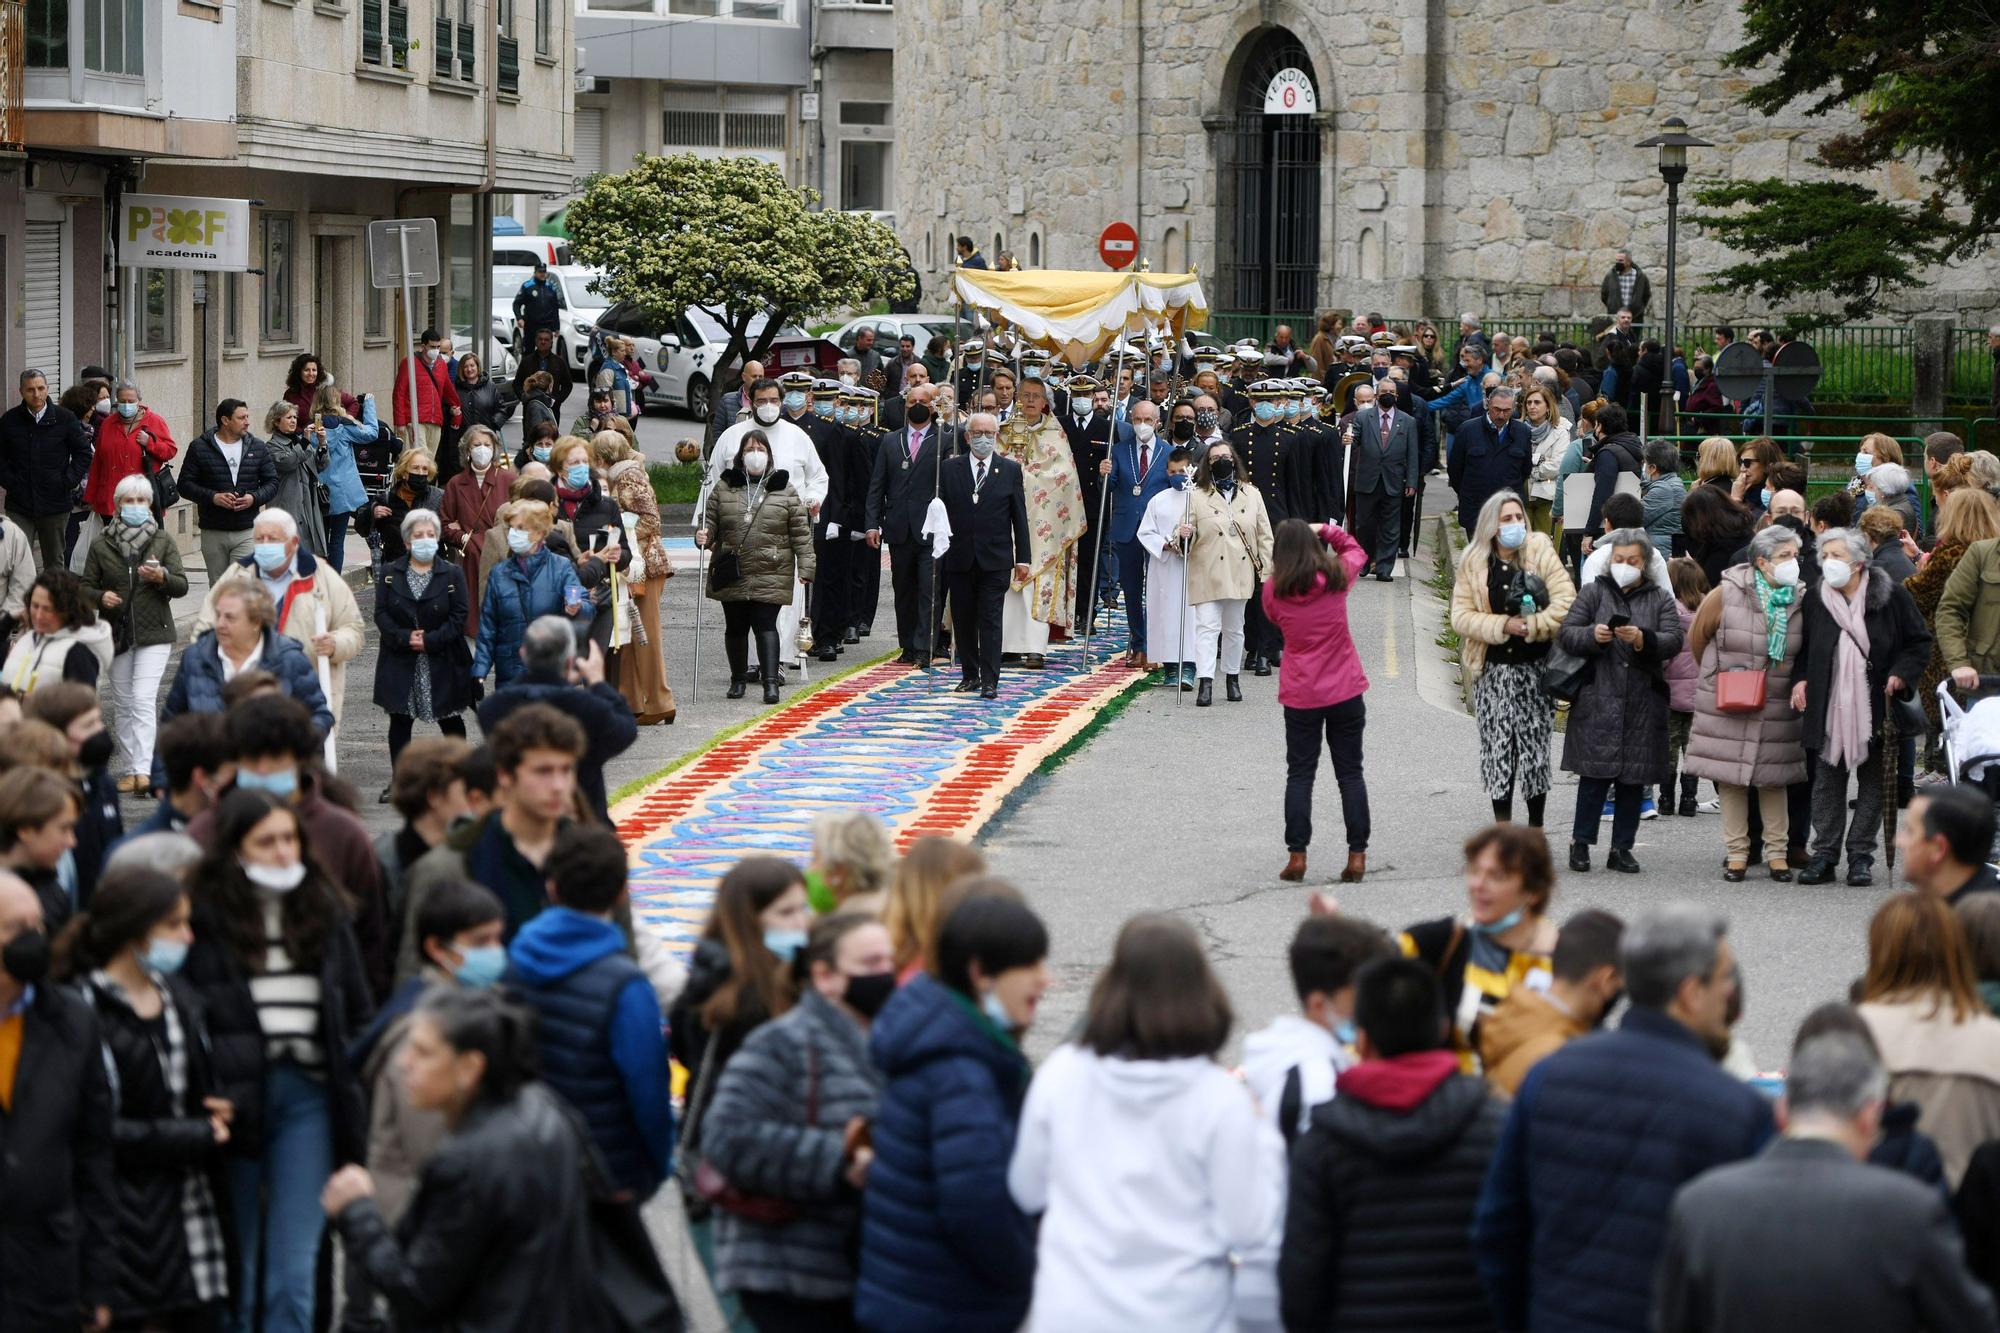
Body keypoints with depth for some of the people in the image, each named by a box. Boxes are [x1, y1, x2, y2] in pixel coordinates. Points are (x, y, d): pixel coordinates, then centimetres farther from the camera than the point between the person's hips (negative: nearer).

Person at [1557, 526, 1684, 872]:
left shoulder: (1660, 598, 11)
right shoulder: (1593, 592, 9)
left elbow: (1673, 641, -2)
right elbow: (1566, 633, 1)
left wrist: (1643, 640, -20)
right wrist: (1592, 635, -19)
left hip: (1643, 704, 2)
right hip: (1598, 700, -2)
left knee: (1633, 779, 4)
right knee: (1594, 775, -6)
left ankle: (1622, 848, 11)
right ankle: (1581, 843, 2)